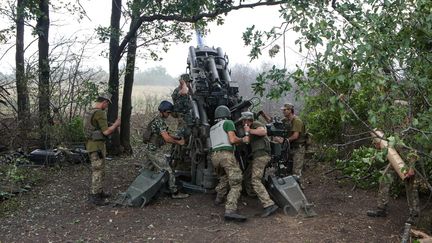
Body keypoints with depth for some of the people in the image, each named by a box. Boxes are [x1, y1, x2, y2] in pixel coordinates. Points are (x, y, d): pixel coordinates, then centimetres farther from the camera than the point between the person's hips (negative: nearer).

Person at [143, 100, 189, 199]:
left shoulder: (159, 120, 14)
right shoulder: (159, 121, -19)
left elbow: (166, 134, 18)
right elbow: (167, 138, -24)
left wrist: (177, 138, 6)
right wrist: (178, 142, -11)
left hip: (152, 151, 10)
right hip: (156, 152, -10)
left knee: (147, 170, 18)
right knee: (168, 171, -6)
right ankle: (175, 192, 0)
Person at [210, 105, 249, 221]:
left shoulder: (212, 128, 27)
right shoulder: (228, 123, 6)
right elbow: (232, 139, -8)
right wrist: (243, 140, 9)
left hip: (214, 156, 7)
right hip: (226, 154, -7)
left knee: (224, 178, 32)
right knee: (236, 183, -10)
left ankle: (219, 198, 41)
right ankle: (230, 211, -23)